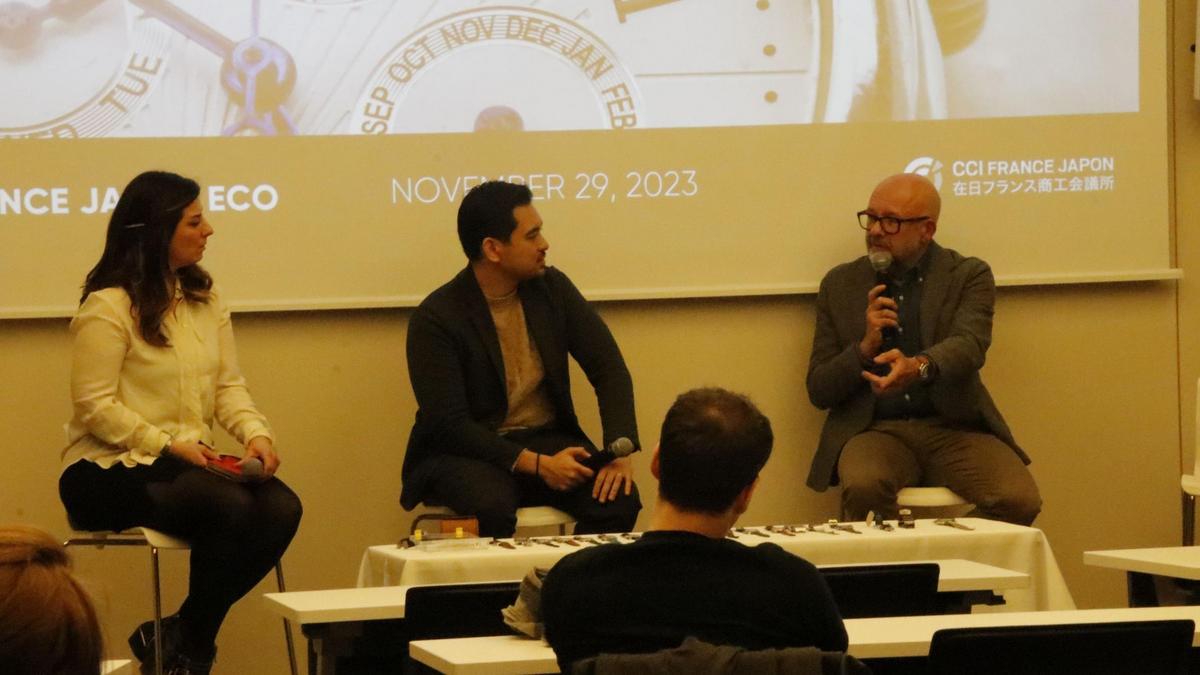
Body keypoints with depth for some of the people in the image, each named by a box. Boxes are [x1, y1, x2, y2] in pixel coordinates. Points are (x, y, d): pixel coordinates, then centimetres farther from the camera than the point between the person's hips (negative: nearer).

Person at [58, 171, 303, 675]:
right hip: (106, 472, -7)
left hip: (185, 463, 7)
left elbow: (228, 385, 11)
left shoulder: (204, 298, 13)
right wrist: (168, 445, -22)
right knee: (231, 507, -31)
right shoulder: (107, 307, -11)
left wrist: (256, 433, -10)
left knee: (281, 508, -21)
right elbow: (95, 406, -15)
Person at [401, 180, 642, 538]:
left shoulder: (551, 288, 3)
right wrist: (536, 464, -26)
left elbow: (608, 367, 2)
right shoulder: (435, 318, -12)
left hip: (547, 441, 4)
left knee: (618, 498, -24)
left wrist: (619, 448, -16)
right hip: (466, 454, -4)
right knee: (493, 505, -38)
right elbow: (448, 424, -17)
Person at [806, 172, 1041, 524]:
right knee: (863, 485, -34)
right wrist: (865, 347, -11)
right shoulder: (840, 284, 10)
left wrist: (919, 367, -39)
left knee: (1019, 499, -26)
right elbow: (819, 391, 9)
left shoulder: (969, 277, 5)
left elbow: (969, 345, -17)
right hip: (876, 430, 0)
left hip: (954, 429, 0)